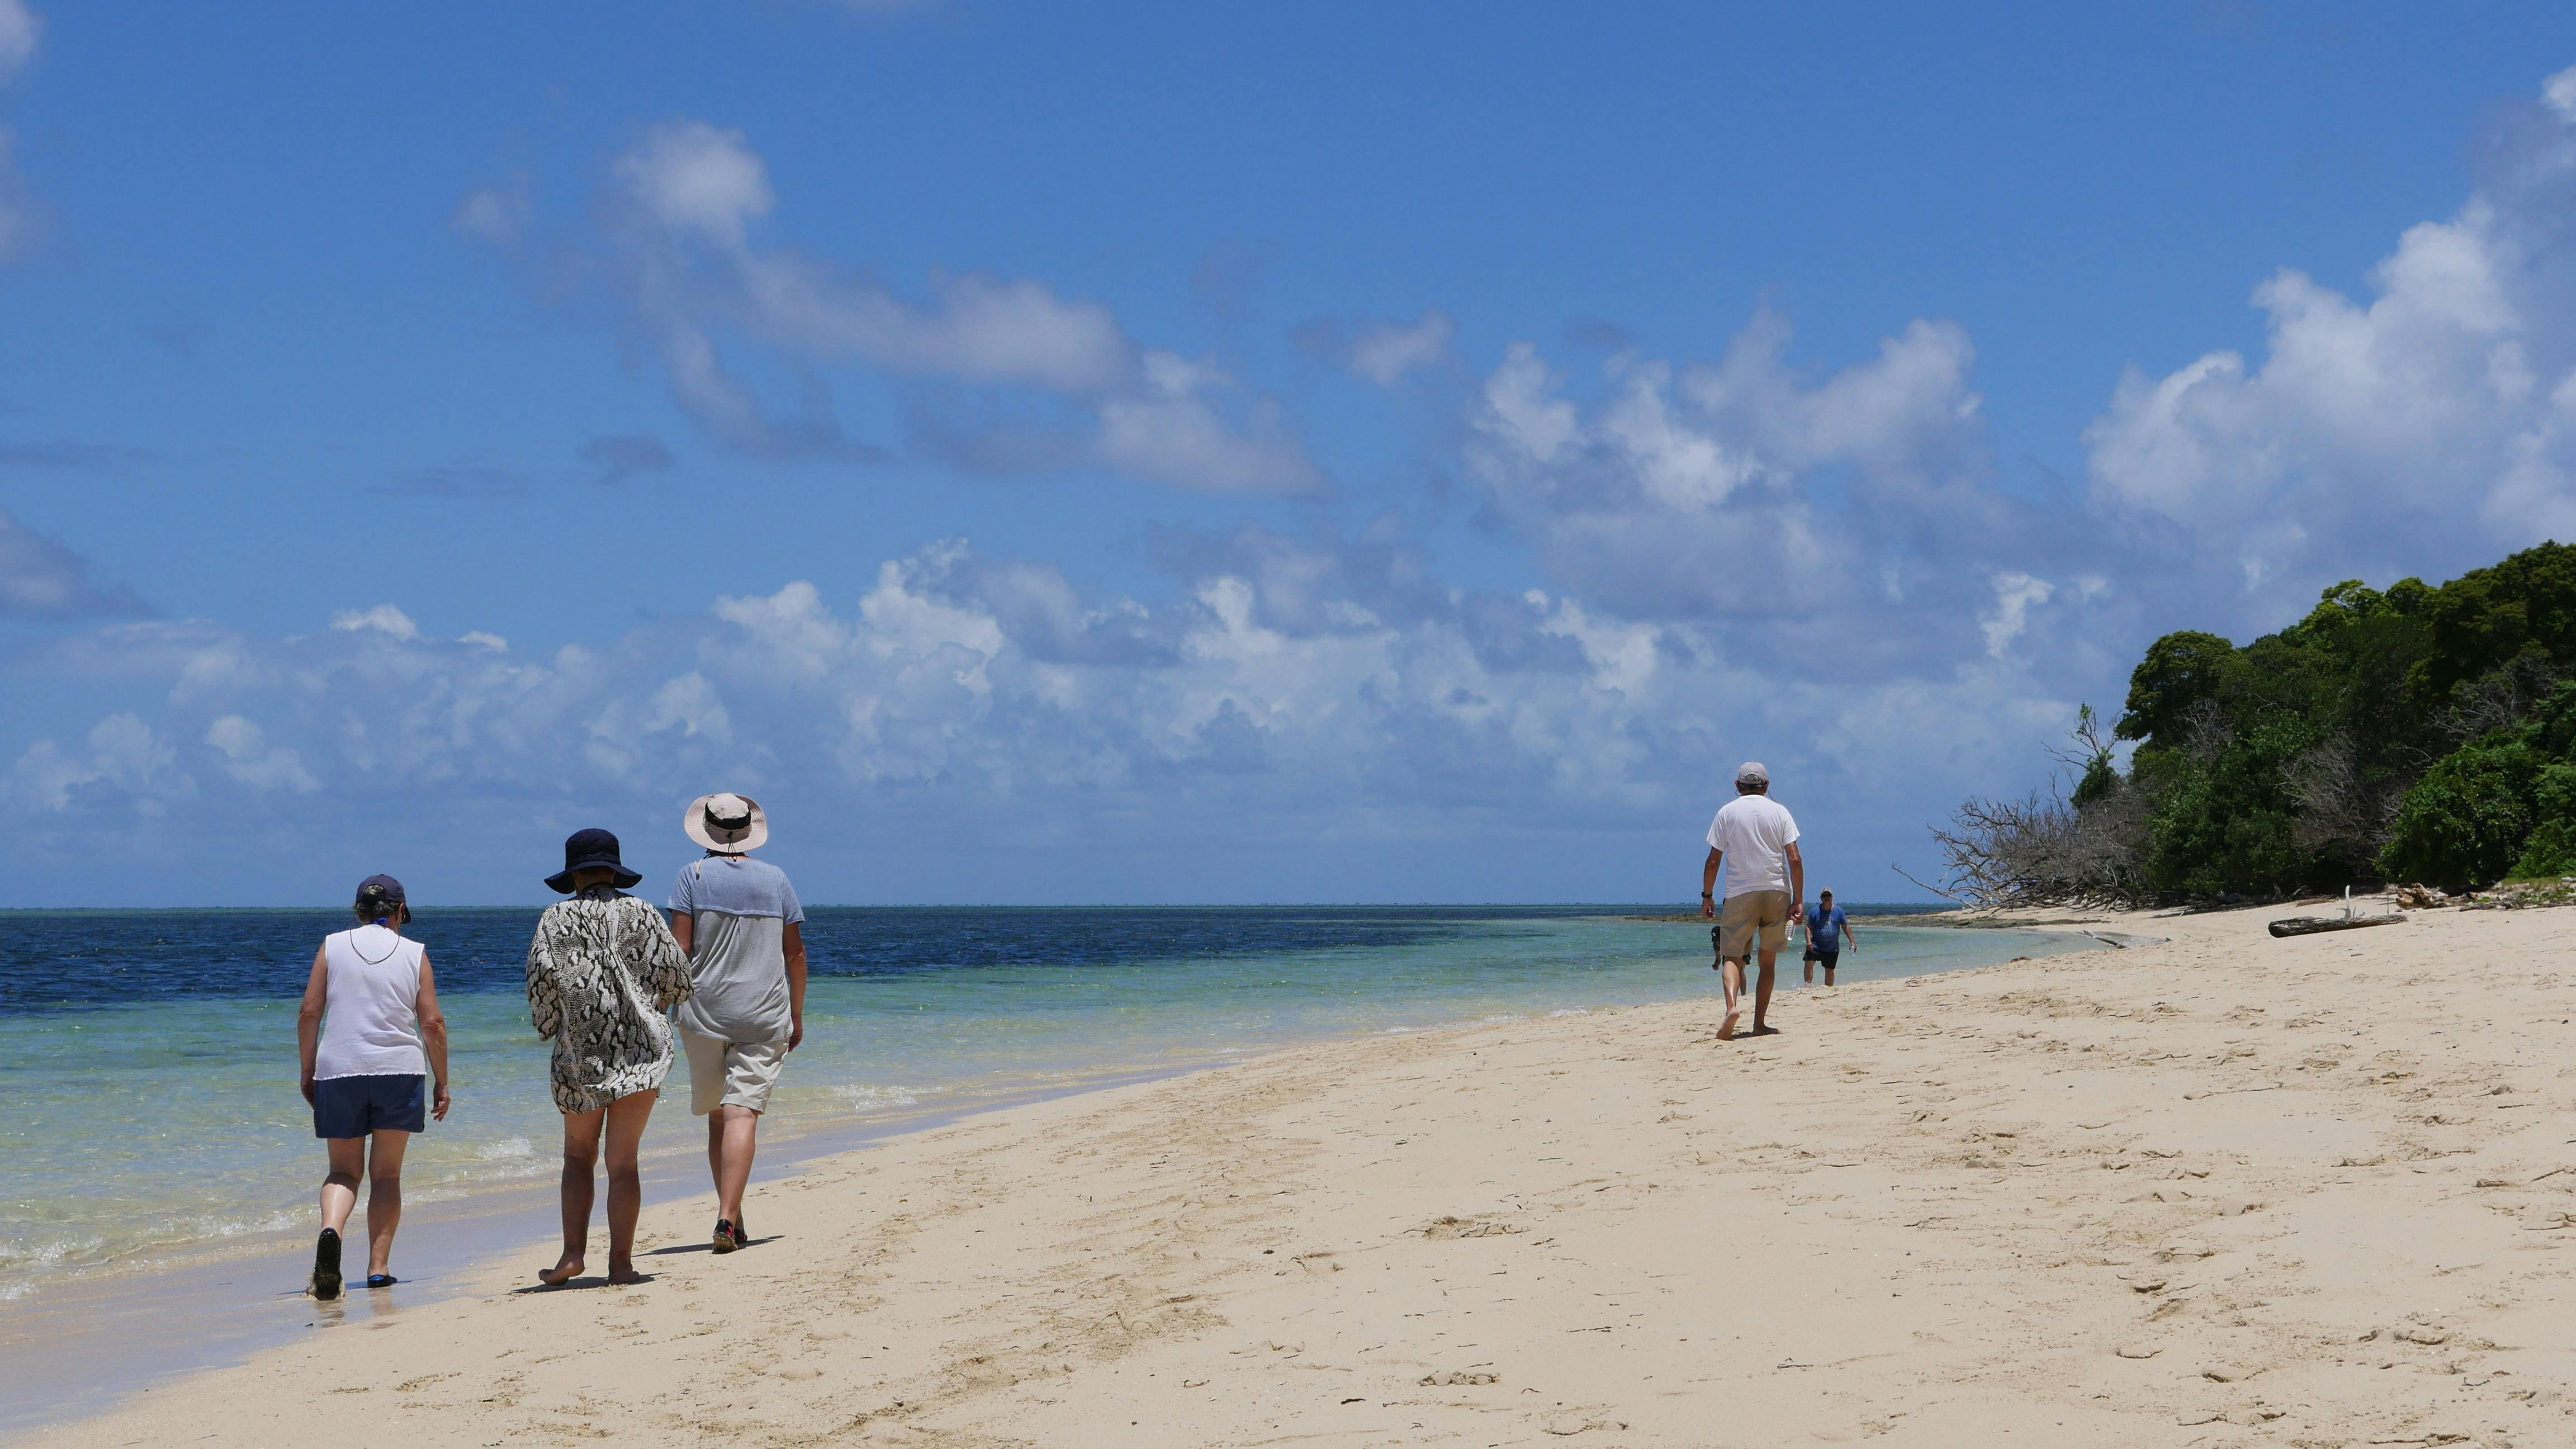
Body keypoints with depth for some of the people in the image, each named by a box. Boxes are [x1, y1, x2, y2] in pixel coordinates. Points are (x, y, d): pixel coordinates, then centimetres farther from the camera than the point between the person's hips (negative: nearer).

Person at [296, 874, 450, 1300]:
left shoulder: (333, 946, 5)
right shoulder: (415, 953, 5)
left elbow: (309, 1013, 1)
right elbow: (432, 1022, 0)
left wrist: (308, 1072, 10)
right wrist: (441, 1083, 6)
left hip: (339, 1071, 0)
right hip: (399, 1071, 0)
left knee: (344, 1171, 8)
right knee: (387, 1174, 10)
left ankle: (331, 1231, -22)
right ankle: (379, 1267, 3)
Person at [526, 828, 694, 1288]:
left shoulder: (557, 918, 2)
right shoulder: (641, 913, 4)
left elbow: (542, 973, -9)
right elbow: (676, 975, 0)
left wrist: (547, 1025, 8)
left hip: (579, 1050, 0)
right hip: (641, 1048, 0)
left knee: (578, 1154, 13)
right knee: (623, 1159, 2)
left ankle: (573, 1254, 2)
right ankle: (620, 1262, 0)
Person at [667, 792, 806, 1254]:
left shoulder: (694, 876, -1)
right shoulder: (775, 879, 6)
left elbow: (679, 947, -7)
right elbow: (795, 953, 9)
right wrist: (797, 1014, 18)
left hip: (704, 1012, 0)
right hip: (765, 1015, 0)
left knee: (717, 1117, 12)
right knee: (742, 1114, -8)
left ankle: (734, 1221, 14)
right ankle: (727, 1217, -22)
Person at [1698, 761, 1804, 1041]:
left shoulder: (1727, 813, 4)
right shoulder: (1779, 812, 5)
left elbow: (1713, 860, 0)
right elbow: (1794, 859, -2)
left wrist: (1707, 895, 11)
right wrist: (1798, 900, 1)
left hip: (1740, 893, -1)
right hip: (1777, 892, 1)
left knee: (1732, 955, -1)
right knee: (1768, 960, 11)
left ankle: (1732, 1005, -29)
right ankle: (1760, 1024, 9)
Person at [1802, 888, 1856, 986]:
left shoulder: (1838, 911, 4)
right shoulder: (1815, 911, 0)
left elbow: (1846, 927, 8)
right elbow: (1809, 927, 0)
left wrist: (1852, 941, 2)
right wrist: (1809, 941, -15)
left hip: (1832, 948, 1)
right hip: (1816, 945, -1)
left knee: (1829, 971, 8)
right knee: (1809, 964, -20)